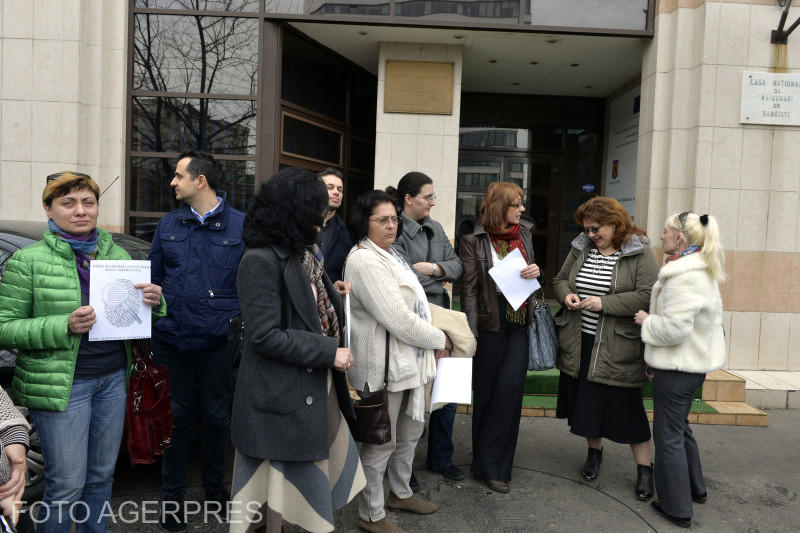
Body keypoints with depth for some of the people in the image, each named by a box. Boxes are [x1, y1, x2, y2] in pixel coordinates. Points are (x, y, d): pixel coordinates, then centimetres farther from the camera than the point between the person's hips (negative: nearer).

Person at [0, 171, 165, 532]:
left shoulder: (117, 255, 8)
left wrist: (154, 303, -8)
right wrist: (65, 326, -21)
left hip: (113, 379, 5)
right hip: (61, 384, -4)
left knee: (102, 476, 17)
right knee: (66, 486, 3)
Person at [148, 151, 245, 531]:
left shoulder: (240, 226, -3)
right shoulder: (169, 225, 7)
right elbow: (152, 277, 13)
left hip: (219, 343, -2)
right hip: (172, 341, 2)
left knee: (217, 417, 14)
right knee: (175, 417, 12)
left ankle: (215, 486, 36)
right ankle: (172, 493, 30)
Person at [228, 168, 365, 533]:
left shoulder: (302, 253, 9)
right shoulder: (261, 260, -19)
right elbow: (264, 335, -25)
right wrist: (328, 352, -21)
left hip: (316, 386, 9)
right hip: (283, 394, -9)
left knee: (321, 470, 20)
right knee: (279, 481, 10)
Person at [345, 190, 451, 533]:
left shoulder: (390, 255, 10)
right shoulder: (364, 261, -21)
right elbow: (399, 319, -24)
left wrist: (433, 342, 3)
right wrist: (440, 340, -11)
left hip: (408, 359, 10)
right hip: (384, 364, -10)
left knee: (410, 431, 23)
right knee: (382, 441, 5)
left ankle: (400, 493, 43)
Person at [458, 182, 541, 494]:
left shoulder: (524, 233, 11)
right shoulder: (474, 241, -4)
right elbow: (469, 290, -7)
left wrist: (536, 272, -1)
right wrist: (471, 333, -13)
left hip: (520, 324, 4)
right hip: (490, 325, -4)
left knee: (510, 390, -3)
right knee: (486, 393, 5)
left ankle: (492, 464, 10)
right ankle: (487, 465, 19)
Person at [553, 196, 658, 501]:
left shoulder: (639, 253, -8)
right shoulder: (580, 248, 7)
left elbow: (647, 296, -17)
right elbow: (560, 279, 16)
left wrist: (604, 303, -22)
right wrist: (567, 295, -6)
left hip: (617, 347, -5)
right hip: (579, 343, 5)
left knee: (627, 406, 3)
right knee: (587, 401, 15)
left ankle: (644, 468, 21)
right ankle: (594, 452, 38)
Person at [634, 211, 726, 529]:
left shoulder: (683, 277, -23)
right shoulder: (703, 272, 10)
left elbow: (675, 327, -29)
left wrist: (647, 321, -11)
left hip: (678, 367, -10)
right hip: (696, 361, 10)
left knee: (669, 435, 3)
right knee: (679, 426, 25)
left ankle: (677, 508, 15)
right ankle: (694, 488, 41)